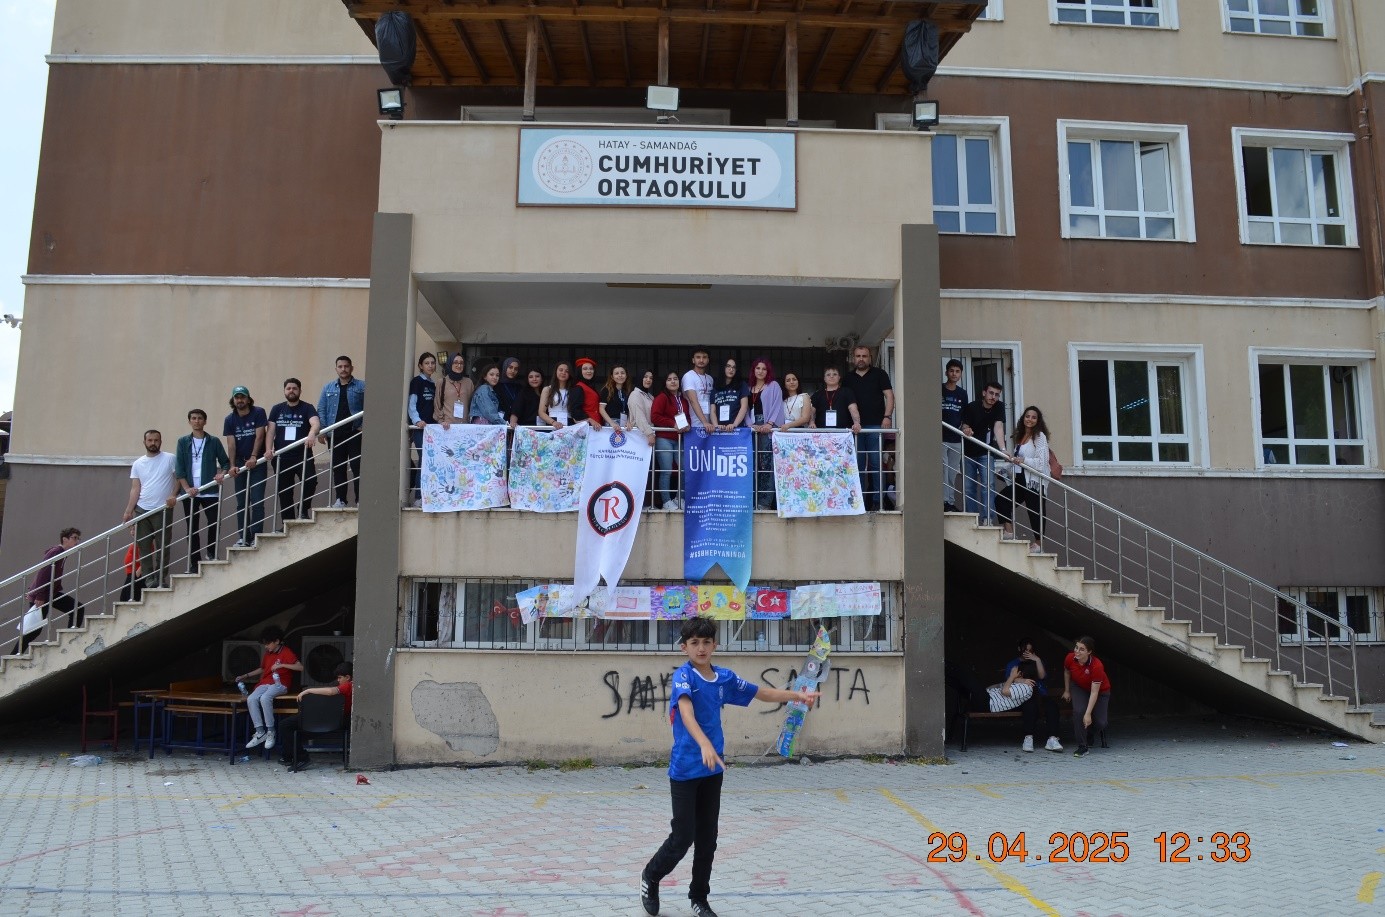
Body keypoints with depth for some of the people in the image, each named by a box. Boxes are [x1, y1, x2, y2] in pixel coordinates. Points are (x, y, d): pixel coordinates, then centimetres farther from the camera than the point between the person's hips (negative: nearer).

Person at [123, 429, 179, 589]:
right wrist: (128, 511, -1)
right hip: (142, 510, 4)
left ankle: (161, 580, 4)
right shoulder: (138, 464, 9)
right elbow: (135, 489, 6)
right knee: (144, 547, 4)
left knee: (162, 547, -1)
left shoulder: (170, 459, -1)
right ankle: (149, 580, 9)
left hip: (163, 510, -4)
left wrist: (173, 495, -18)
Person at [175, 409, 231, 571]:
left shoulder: (214, 441, 4)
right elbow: (179, 468, 1)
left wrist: (222, 473, -14)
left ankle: (211, 554, 16)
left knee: (214, 524, -6)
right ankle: (194, 563, 10)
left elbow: (225, 462, 7)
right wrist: (187, 488, -10)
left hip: (210, 492, -1)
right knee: (192, 528, 4)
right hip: (190, 492, 1)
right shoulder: (183, 442, 6)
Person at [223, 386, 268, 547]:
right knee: (241, 502, 5)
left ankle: (256, 537, -8)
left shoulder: (258, 413, -4)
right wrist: (232, 466, -13)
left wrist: (253, 458, -19)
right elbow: (231, 444, -2)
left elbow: (259, 436, -10)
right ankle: (243, 537, 9)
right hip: (240, 464, 4)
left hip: (257, 462, -4)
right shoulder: (230, 419, 4)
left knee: (257, 501, -9)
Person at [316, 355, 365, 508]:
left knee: (357, 466, -5)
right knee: (338, 468, 6)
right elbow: (321, 410, 10)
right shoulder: (328, 388, 13)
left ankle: (360, 499, 0)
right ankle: (340, 499, 13)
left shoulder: (362, 386, 3)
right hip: (335, 434, 3)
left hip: (355, 433, -3)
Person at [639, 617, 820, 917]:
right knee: (683, 837, 0)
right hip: (685, 769, -5)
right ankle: (650, 877, 26)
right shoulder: (683, 676, -16)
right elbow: (686, 712, -33)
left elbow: (761, 693, 15)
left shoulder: (724, 677, 4)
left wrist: (798, 695, 10)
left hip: (713, 770, 6)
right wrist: (704, 745, -49)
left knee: (707, 838, 11)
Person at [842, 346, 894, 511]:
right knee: (857, 464, 2)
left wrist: (887, 416, -11)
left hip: (876, 425, -3)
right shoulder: (848, 378, 15)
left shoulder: (879, 374, 7)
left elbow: (889, 395, 1)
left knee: (875, 463, -4)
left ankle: (876, 501, 0)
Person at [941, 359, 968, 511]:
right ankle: (945, 502, -10)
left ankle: (951, 502, 15)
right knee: (943, 469, -11)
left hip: (956, 439, 4)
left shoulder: (962, 393, 10)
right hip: (940, 438, -4)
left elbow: (964, 416, 18)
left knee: (953, 473, 9)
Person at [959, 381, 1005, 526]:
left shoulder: (999, 407, -9)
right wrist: (965, 430, -42)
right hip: (968, 452, -1)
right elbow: (964, 427, -15)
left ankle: (987, 519, -17)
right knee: (968, 487, 0)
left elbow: (998, 427, -21)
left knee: (988, 484, -13)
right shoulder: (971, 407, -15)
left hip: (985, 452, 1)